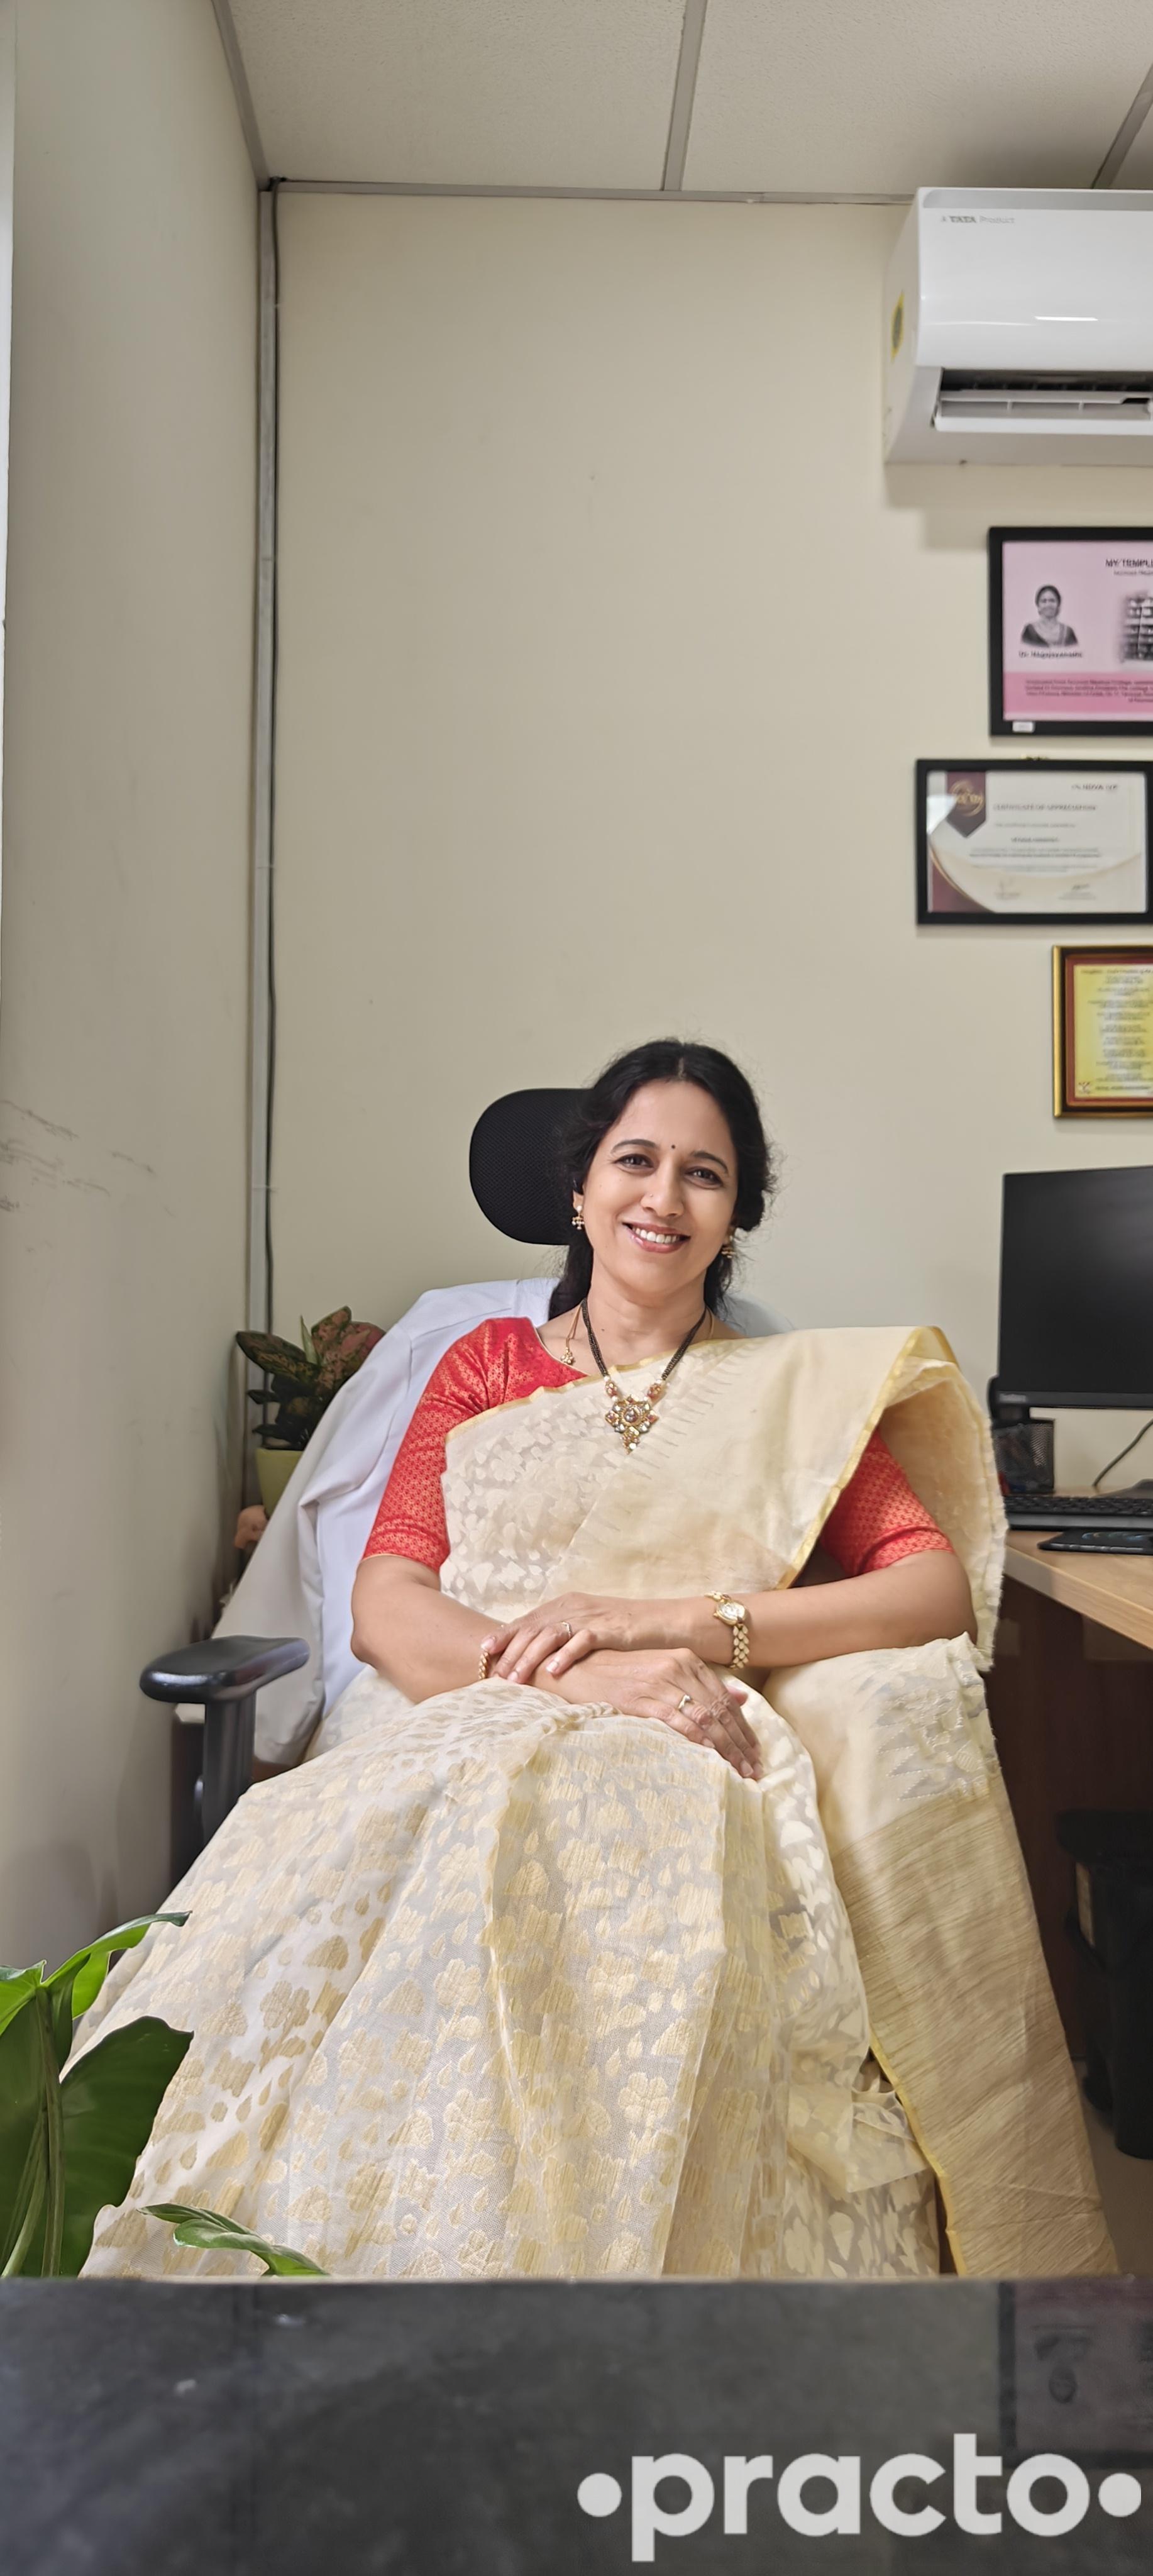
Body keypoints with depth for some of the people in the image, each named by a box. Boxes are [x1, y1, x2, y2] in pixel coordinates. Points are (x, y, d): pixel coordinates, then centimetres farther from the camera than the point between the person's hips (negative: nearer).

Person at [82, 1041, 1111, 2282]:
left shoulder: (803, 1392, 18)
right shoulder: (486, 1367, 18)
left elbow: (940, 1587, 2)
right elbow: (383, 1605, 5)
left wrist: (671, 1622, -11)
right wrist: (577, 1672, -17)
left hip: (688, 1769, -1)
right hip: (460, 1739, 2)